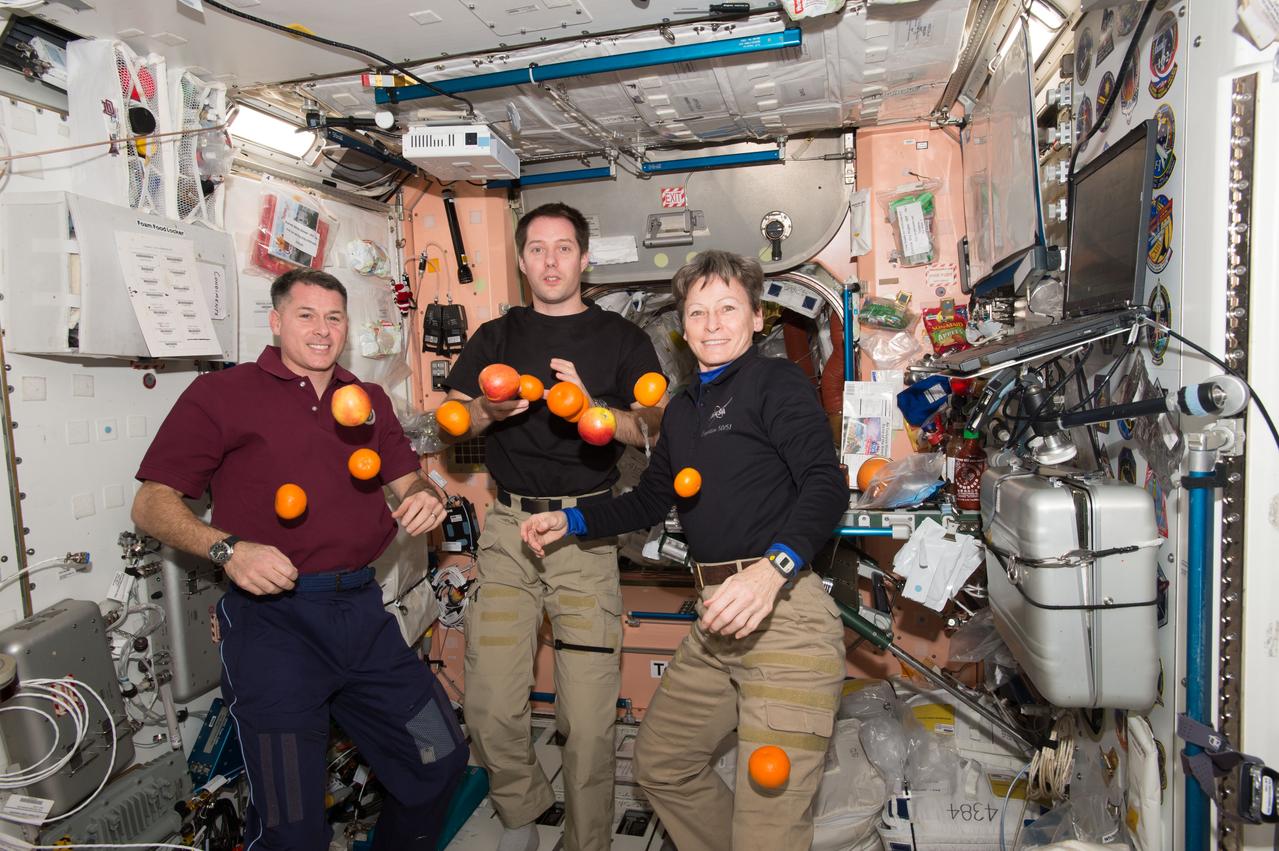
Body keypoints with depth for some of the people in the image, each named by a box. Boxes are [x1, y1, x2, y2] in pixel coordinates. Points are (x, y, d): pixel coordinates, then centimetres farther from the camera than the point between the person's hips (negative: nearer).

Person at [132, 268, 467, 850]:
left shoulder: (369, 401, 17)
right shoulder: (221, 394, 2)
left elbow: (408, 479, 16)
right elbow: (151, 504, -2)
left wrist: (424, 496, -7)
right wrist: (228, 549, -18)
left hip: (362, 609, 5)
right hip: (273, 614, -5)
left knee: (440, 760, 10)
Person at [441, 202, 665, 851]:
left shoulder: (621, 339, 8)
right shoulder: (495, 337, 15)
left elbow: (653, 431, 0)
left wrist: (590, 407, -17)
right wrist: (491, 409, -9)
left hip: (586, 528, -2)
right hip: (508, 527, 2)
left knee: (589, 714, -3)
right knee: (490, 708, 2)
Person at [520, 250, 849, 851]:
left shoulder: (776, 382, -3)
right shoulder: (682, 409, 20)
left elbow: (827, 485, -15)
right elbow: (649, 502, 28)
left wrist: (773, 567, -30)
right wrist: (571, 521, 19)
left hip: (784, 613, -8)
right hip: (714, 621, 8)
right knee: (659, 763, 19)